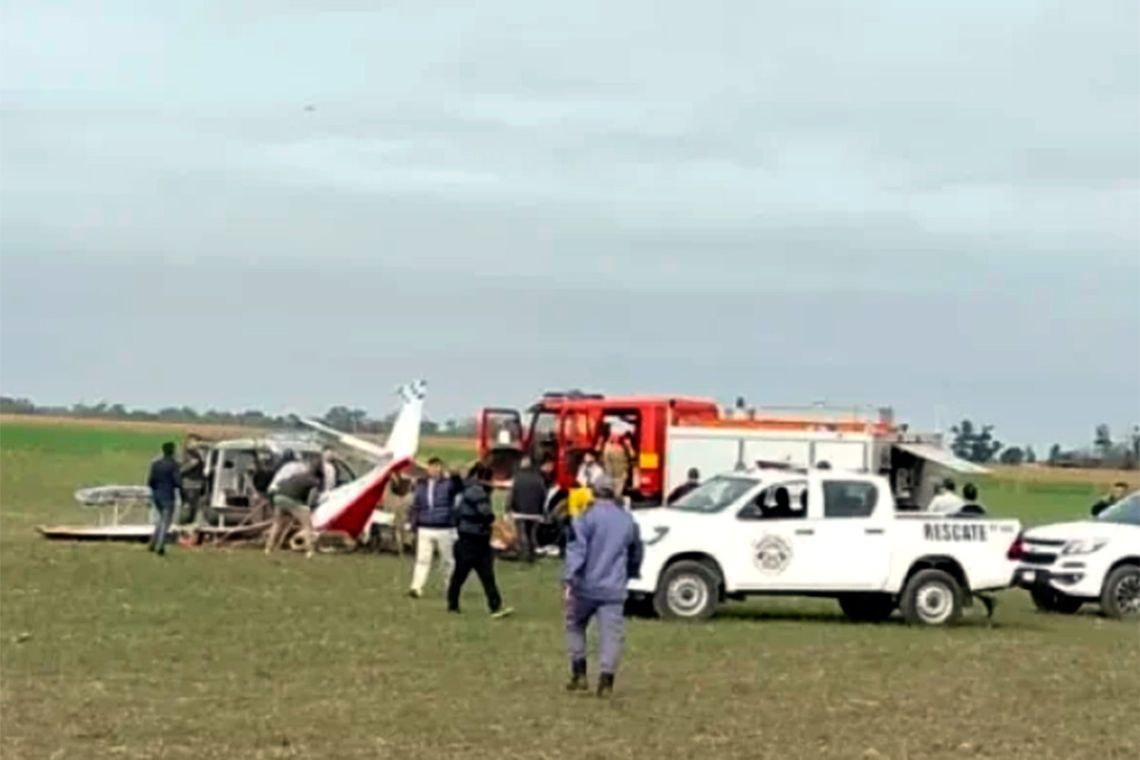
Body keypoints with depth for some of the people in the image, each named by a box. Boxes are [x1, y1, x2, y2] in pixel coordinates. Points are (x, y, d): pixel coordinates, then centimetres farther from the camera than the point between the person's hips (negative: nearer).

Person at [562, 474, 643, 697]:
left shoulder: (587, 518, -5)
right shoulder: (627, 520, 11)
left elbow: (576, 551, -14)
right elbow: (635, 555, 23)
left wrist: (568, 581, -18)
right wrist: (629, 575, 39)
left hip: (586, 586, -2)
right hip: (614, 589, 3)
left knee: (575, 625, 17)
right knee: (611, 633, 0)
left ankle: (579, 674, 13)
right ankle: (606, 681, -9)